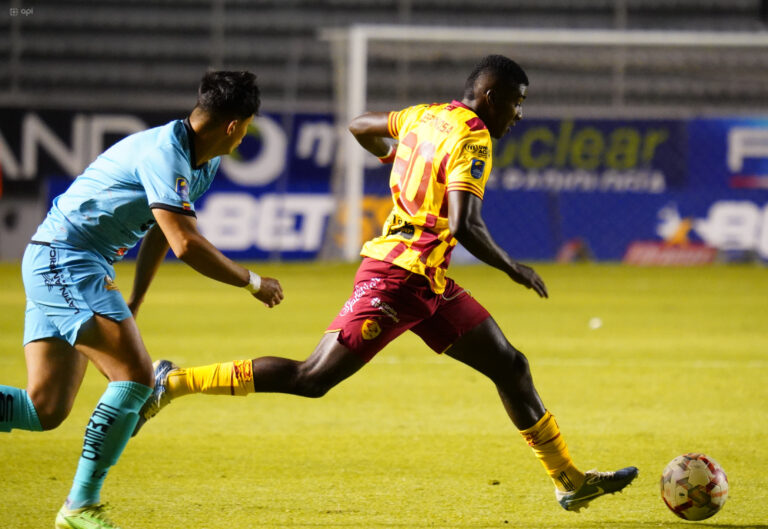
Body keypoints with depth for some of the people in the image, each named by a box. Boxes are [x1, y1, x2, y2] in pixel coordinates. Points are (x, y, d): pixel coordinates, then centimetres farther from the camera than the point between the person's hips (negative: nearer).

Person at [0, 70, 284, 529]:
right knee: (136, 376, -16)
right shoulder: (163, 154, -21)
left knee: (44, 411, 4)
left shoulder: (203, 163, 11)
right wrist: (253, 283, -17)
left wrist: (132, 308, 25)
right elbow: (185, 243, -28)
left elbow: (159, 232, 24)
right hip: (65, 261, -10)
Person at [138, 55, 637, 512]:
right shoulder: (472, 140, -14)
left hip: (430, 285, 10)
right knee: (313, 377, -10)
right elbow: (465, 225, -25)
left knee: (510, 366, 10)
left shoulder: (427, 116, 13)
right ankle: (174, 382, -5)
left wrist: (395, 157, 46)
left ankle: (570, 481, 15)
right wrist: (514, 269, -12)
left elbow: (361, 126, 28)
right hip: (397, 278, -10)